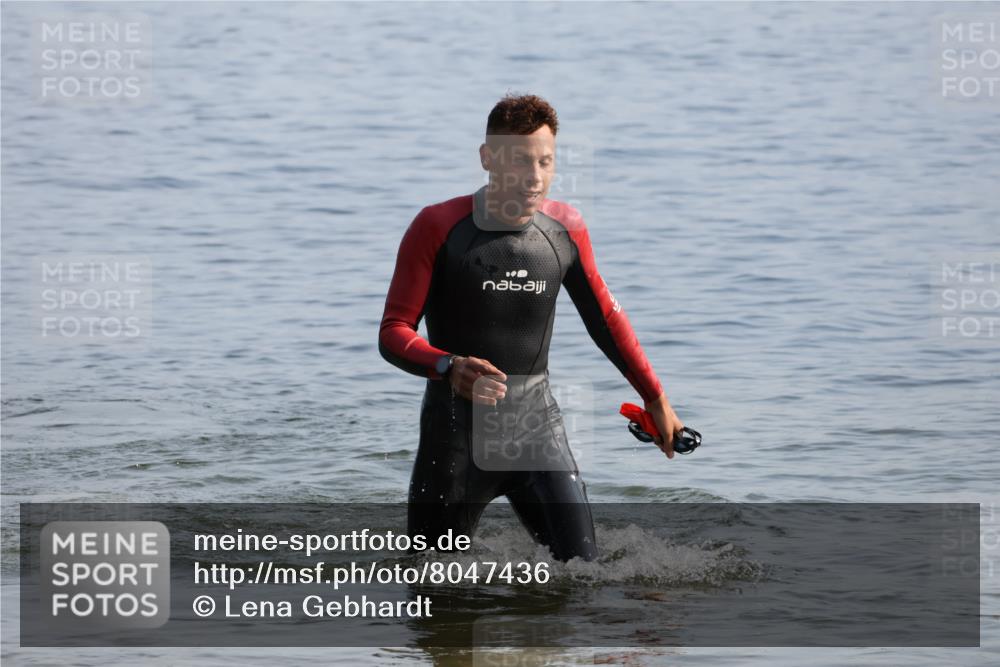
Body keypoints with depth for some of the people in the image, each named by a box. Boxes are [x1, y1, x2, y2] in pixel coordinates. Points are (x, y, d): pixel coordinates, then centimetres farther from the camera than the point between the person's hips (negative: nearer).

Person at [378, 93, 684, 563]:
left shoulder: (565, 229, 2)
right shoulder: (438, 228, -10)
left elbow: (604, 317, 17)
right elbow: (393, 333, -11)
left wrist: (655, 399, 20)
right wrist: (449, 368, -31)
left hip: (537, 425, 3)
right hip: (457, 435, -3)